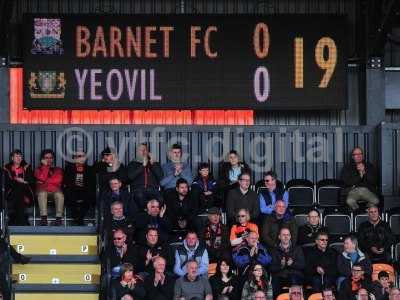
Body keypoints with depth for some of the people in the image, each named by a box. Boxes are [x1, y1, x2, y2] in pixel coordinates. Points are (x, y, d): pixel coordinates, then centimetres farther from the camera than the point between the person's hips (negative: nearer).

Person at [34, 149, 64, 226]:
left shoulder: (58, 170, 22)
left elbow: (58, 180, 1)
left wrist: (45, 181, 1)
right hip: (43, 190, 0)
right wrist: (45, 166, 4)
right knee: (42, 193, -38)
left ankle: (58, 218, -42)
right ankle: (44, 218, -46)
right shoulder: (38, 169, 20)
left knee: (59, 194, -36)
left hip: (55, 190, 0)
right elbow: (42, 178, -2)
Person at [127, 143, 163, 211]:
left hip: (153, 190, 1)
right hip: (138, 190, -1)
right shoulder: (133, 164, 21)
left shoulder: (155, 164, 26)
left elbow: (160, 177, 9)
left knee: (159, 199, -34)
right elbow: (131, 176, 0)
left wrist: (152, 164, 4)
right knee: (140, 196, -38)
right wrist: (143, 166, 1)